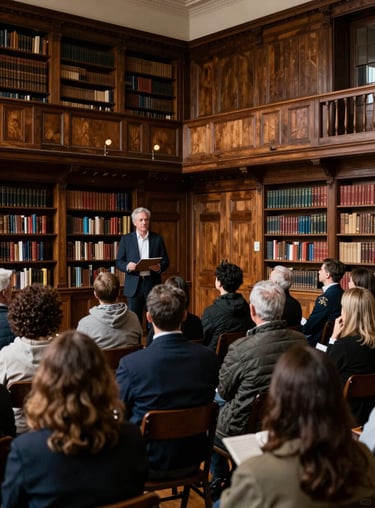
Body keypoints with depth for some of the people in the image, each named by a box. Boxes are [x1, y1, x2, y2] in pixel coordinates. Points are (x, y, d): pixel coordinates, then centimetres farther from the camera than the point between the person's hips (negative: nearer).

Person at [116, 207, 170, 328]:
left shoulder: (157, 239, 7)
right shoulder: (126, 239, 5)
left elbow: (166, 261, 8)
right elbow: (119, 262, 4)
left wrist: (159, 267, -14)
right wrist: (127, 266, -18)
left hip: (153, 284, 1)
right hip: (134, 285, 0)